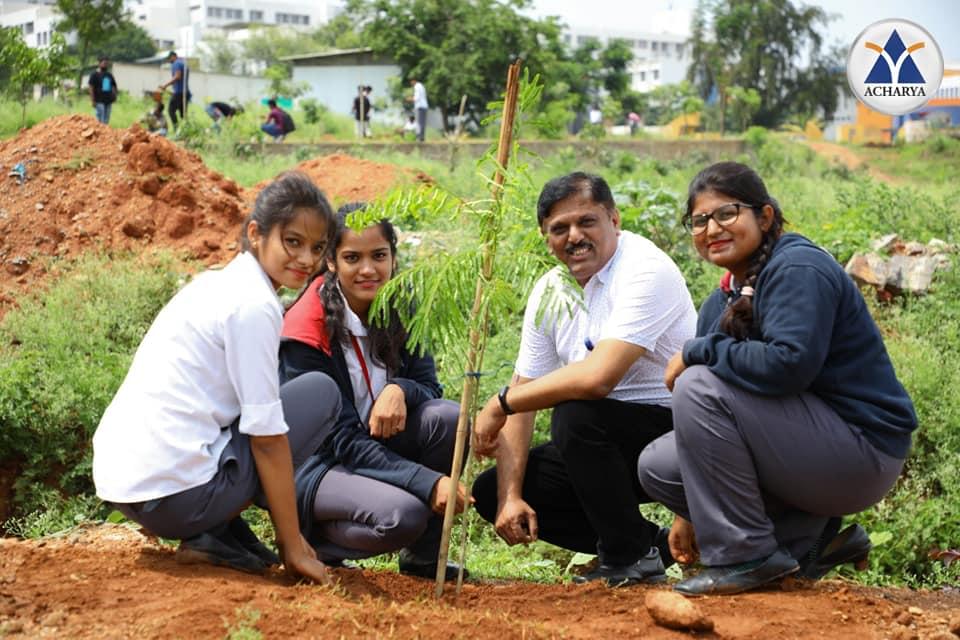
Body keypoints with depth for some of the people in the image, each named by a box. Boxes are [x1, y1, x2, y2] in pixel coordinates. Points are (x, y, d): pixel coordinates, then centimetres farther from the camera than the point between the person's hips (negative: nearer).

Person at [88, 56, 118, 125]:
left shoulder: (109, 75, 16)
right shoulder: (95, 75, -2)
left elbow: (113, 86, 22)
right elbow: (91, 88, -7)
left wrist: (114, 96, 8)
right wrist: (93, 101, -13)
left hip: (108, 101, 6)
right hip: (99, 101, -6)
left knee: (106, 121, 7)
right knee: (100, 120, -9)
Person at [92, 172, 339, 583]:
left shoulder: (215, 284, 16)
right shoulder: (253, 306, -11)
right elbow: (267, 437, -11)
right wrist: (293, 547, -4)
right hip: (171, 495, -9)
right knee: (321, 391, 1)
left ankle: (219, 531, 12)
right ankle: (213, 538, -1)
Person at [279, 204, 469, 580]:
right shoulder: (307, 331, -20)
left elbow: (429, 389, -4)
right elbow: (343, 441, -22)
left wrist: (400, 390, -30)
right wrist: (429, 482, -32)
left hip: (380, 447, 6)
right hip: (318, 462, -6)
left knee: (449, 418, -22)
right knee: (403, 514, -33)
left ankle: (422, 558, -6)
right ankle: (312, 539, -2)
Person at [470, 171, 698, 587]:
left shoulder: (645, 271, -21)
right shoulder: (549, 292, 5)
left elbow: (598, 376, -34)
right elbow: (522, 396, 4)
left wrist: (500, 403, -22)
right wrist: (509, 495, -8)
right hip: (611, 444, 8)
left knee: (574, 413, -33)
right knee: (490, 492, -1)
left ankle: (630, 558, -13)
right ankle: (650, 543, 7)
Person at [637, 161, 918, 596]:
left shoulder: (799, 270, -15)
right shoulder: (720, 304, 11)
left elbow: (788, 363, -31)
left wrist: (696, 351, -17)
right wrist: (687, 514, 9)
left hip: (863, 452, -9)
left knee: (701, 385, -21)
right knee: (657, 466, 4)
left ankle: (744, 556, -15)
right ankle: (812, 539, 4)